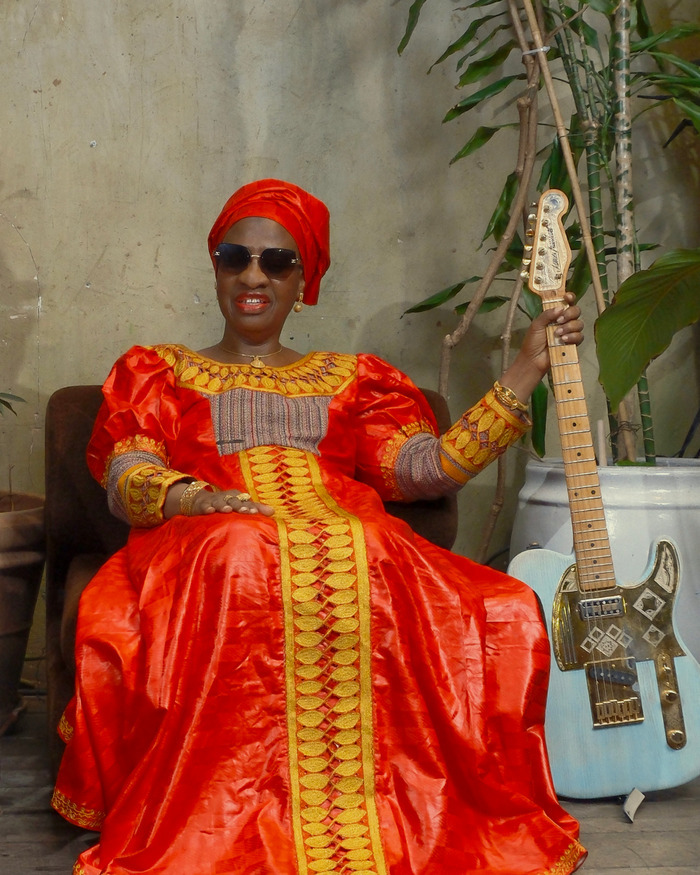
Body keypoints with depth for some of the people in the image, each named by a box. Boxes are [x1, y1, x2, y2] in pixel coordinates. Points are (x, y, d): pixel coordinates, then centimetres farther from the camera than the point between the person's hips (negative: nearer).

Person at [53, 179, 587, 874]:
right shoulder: (158, 371, 25)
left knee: (504, 611, -30)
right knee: (236, 570, -41)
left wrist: (526, 371, 8)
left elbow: (423, 468, 11)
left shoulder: (351, 378, 28)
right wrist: (189, 498, -17)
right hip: (203, 546, -1)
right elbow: (126, 477, 7)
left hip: (356, 550, 2)